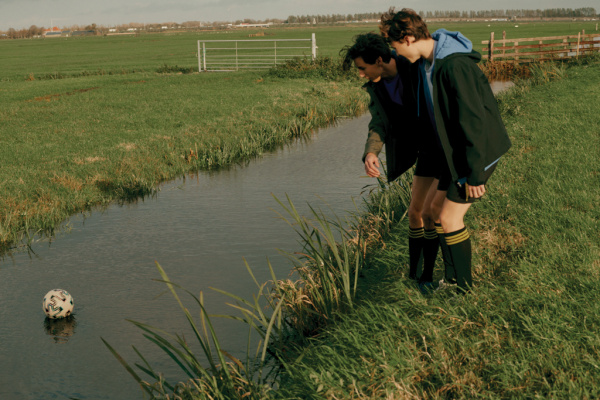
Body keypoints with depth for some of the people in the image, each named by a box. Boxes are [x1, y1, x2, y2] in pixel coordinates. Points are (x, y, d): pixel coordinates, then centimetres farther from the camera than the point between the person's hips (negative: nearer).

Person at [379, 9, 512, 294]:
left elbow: (474, 120, -27)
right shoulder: (423, 63, 1)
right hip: (453, 152, 9)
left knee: (450, 218, -5)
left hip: (480, 151, -9)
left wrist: (475, 174, -24)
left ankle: (464, 288, 11)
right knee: (436, 212, 10)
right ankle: (452, 278, 24)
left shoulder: (456, 67, -28)